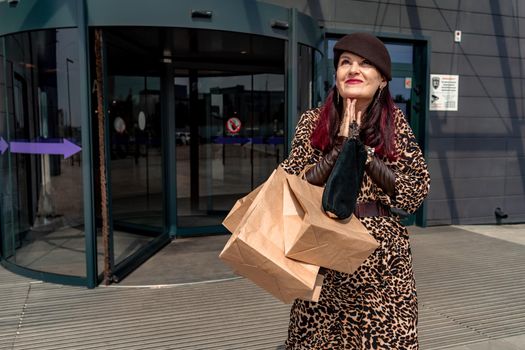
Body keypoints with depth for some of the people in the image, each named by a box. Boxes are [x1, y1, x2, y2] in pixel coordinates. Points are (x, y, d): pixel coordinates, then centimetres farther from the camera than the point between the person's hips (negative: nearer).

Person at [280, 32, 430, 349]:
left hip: (383, 257, 0)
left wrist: (362, 150, -15)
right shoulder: (313, 121, -1)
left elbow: (415, 193, -5)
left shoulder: (395, 122, 0)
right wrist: (342, 146, -15)